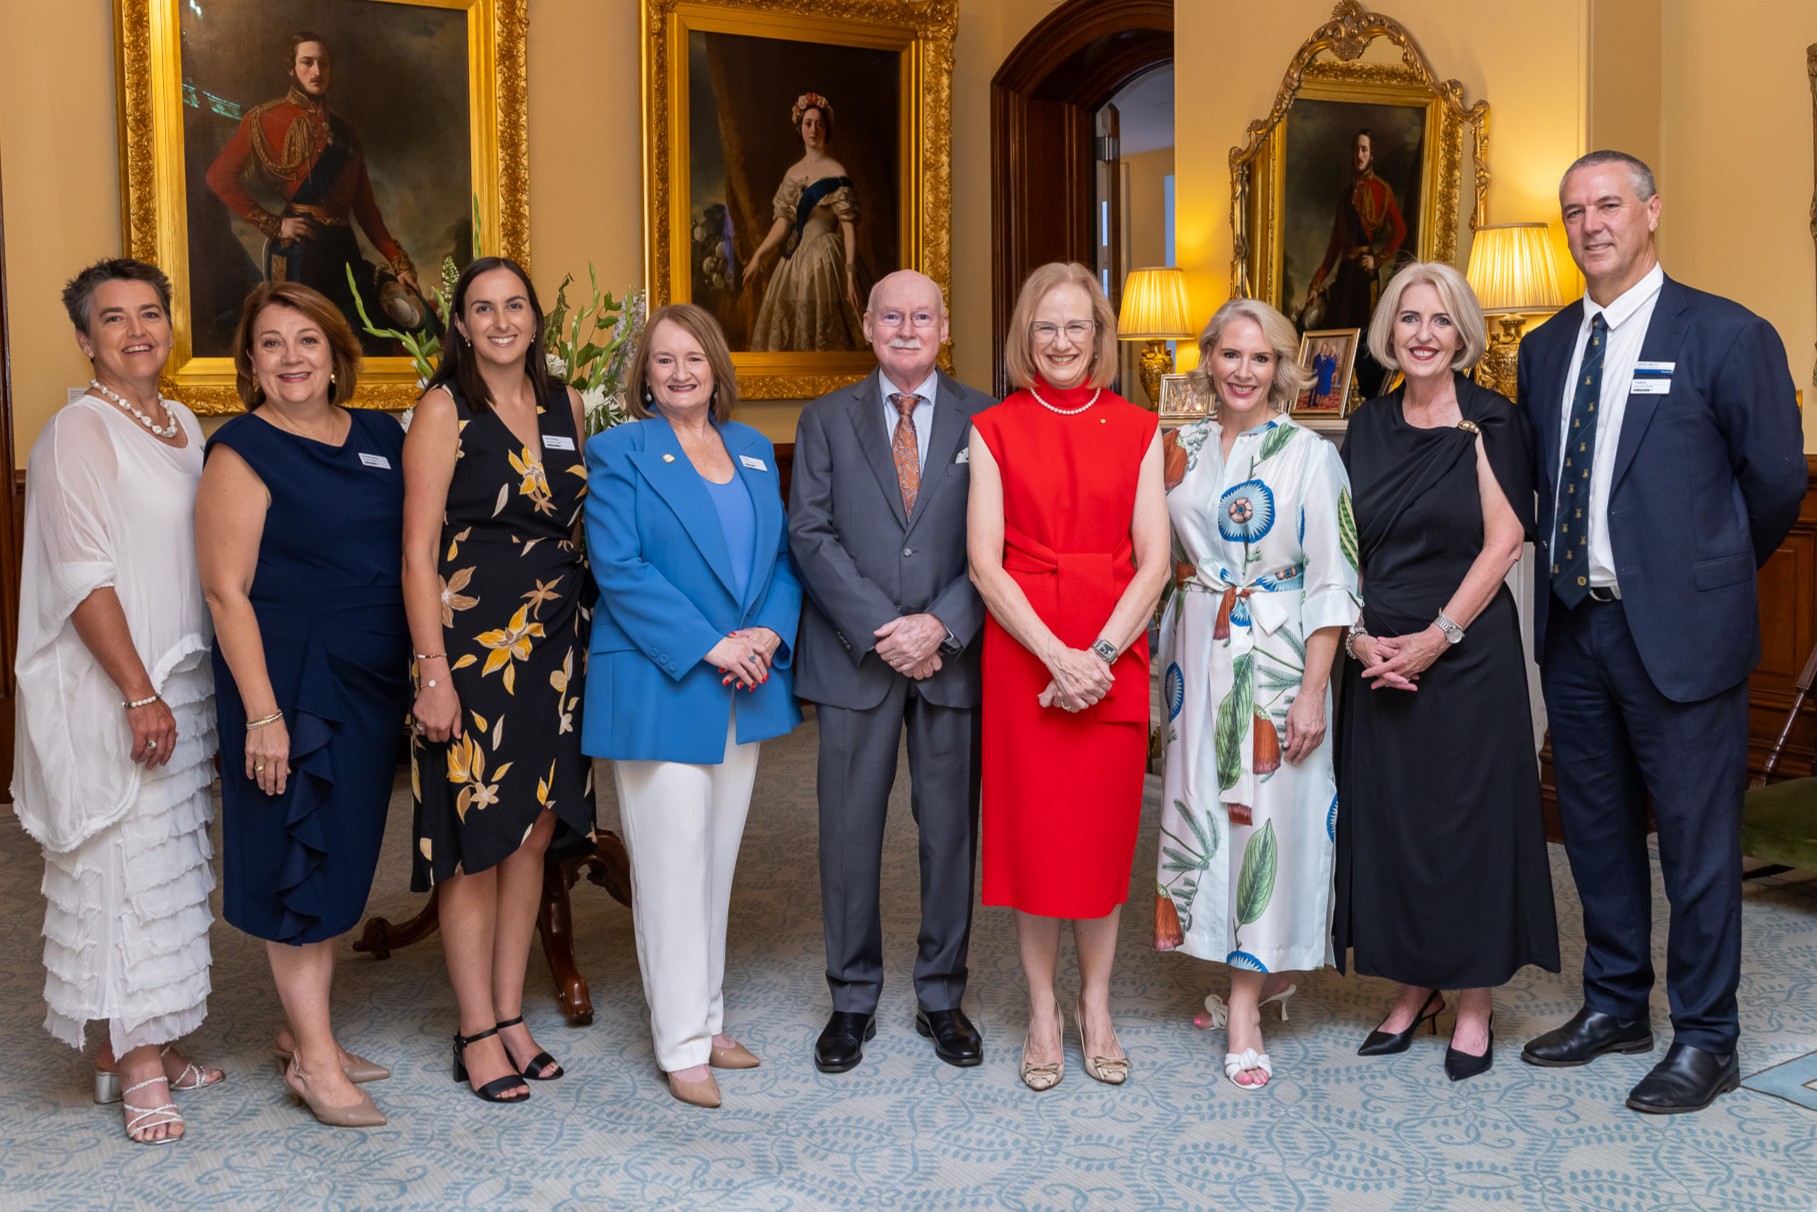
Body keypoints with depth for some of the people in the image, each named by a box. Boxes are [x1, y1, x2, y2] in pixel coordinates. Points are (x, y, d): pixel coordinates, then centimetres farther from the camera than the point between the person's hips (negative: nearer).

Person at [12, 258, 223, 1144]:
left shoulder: (184, 425, 12)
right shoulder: (79, 431, -10)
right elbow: (84, 576, -16)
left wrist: (201, 685, 14)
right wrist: (139, 693, -19)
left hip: (183, 681, 8)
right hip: (114, 692, -8)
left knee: (170, 867, 12)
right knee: (128, 866, -3)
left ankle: (145, 1042, 24)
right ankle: (136, 1065, 8)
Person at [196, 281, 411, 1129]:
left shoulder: (381, 438, 8)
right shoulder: (243, 451, -9)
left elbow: (416, 550, 13)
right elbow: (226, 590, -13)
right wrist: (261, 712, -18)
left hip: (375, 679, 6)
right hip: (291, 678, -6)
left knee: (345, 854, 14)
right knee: (300, 858, 1)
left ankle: (307, 1032, 29)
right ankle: (314, 1059, 12)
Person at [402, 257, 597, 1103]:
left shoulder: (564, 406, 10)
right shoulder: (445, 408, -6)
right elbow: (418, 550, -10)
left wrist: (588, 641, 8)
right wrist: (433, 673, -16)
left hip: (554, 645, 6)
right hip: (472, 644, -5)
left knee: (533, 835, 11)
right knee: (475, 845, 2)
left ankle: (512, 1015, 25)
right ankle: (477, 1033, 16)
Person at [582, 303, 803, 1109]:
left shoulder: (753, 451, 14)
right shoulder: (619, 453, -3)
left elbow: (781, 556, 13)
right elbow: (619, 568, -13)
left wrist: (770, 633, -7)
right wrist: (707, 645, -18)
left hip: (744, 692, 6)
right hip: (660, 689, -5)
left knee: (718, 862, 13)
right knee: (673, 868, -2)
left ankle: (707, 1020, 26)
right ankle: (681, 1047, 8)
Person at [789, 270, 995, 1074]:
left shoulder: (984, 420, 5)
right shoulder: (826, 419, 7)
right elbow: (811, 533, -2)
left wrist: (940, 626, -14)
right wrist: (880, 631, -12)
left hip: (953, 654, 0)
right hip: (854, 655, 0)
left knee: (951, 829, 8)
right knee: (849, 832, 5)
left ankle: (941, 998, 23)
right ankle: (852, 1001, 20)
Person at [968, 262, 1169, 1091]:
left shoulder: (1138, 431, 5)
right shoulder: (994, 431, 2)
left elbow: (1154, 560, -1)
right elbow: (985, 564, -5)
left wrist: (1101, 654, -13)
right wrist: (1058, 655, -14)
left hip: (1114, 656, 1)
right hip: (1021, 652, -1)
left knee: (1104, 829, 8)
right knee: (1032, 829, 4)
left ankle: (1096, 1008, 23)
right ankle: (1043, 1014, 18)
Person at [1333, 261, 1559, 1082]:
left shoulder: (1491, 422, -3)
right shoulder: (1368, 427, 9)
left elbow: (1504, 541, -9)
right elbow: (1346, 545, 8)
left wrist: (1437, 637, -15)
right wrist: (1358, 635, -6)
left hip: (1467, 651, -4)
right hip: (1379, 658, 4)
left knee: (1468, 815, 2)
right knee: (1387, 817, 8)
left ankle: (1475, 1004, 15)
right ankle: (1414, 989, 23)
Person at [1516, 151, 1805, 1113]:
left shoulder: (1727, 336, -6)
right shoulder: (1545, 348, 10)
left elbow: (1777, 478, -3)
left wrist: (1709, 570, 7)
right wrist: (1574, 560, 8)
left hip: (1678, 628, -5)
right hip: (1572, 625, 6)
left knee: (1697, 835, 3)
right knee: (1595, 824, 15)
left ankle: (1705, 1039, 18)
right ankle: (1614, 1005, 31)